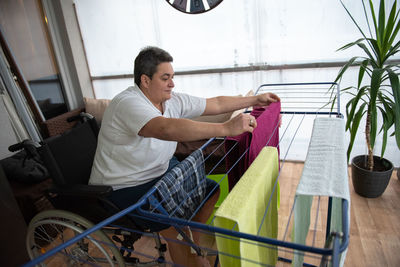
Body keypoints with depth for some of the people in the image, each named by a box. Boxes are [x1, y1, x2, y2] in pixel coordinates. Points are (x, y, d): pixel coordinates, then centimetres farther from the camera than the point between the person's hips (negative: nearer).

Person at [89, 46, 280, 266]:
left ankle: (198, 246, 24)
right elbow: (168, 129, -44)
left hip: (161, 170, 9)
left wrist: (255, 100, 4)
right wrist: (226, 128, -46)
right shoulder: (128, 103, -27)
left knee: (211, 190, 5)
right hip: (123, 188, -8)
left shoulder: (173, 100, -1)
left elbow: (216, 104, 4)